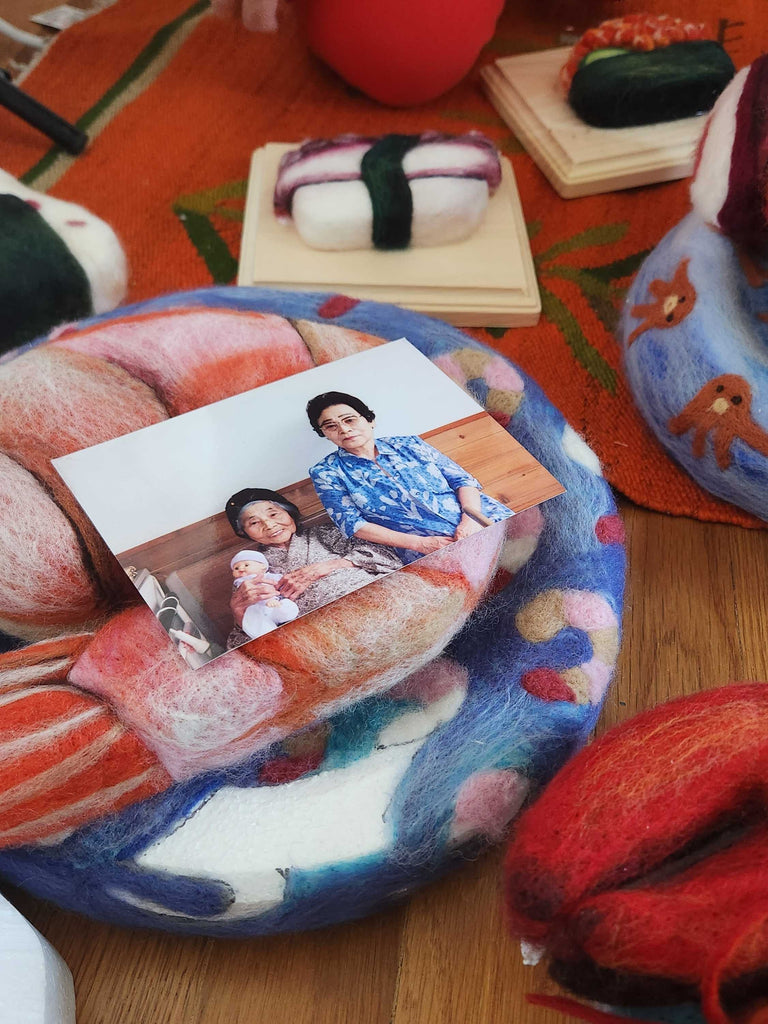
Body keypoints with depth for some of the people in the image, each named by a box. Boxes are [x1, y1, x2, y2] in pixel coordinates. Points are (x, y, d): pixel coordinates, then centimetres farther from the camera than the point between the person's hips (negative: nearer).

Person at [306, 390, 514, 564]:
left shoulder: (409, 446, 13)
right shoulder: (326, 472, 7)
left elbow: (463, 479, 12)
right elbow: (352, 524, -1)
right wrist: (420, 543, -11)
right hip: (432, 553, -3)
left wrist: (471, 518, -10)